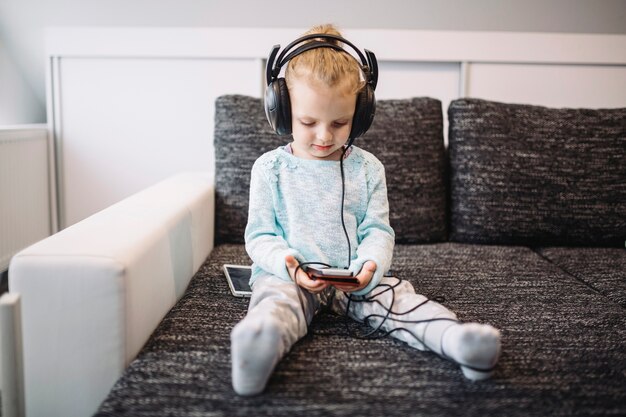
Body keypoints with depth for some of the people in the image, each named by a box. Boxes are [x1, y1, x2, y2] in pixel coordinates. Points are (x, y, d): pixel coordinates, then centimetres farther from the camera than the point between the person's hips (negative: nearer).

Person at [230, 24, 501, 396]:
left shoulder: (367, 168, 8)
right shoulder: (270, 168, 4)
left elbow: (378, 230, 6)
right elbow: (260, 235, 2)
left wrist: (369, 266, -18)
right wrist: (287, 264, -20)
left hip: (355, 278, 3)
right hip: (290, 275, -2)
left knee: (396, 294, -24)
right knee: (275, 298, -35)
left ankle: (457, 339, -46)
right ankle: (260, 347, -66)